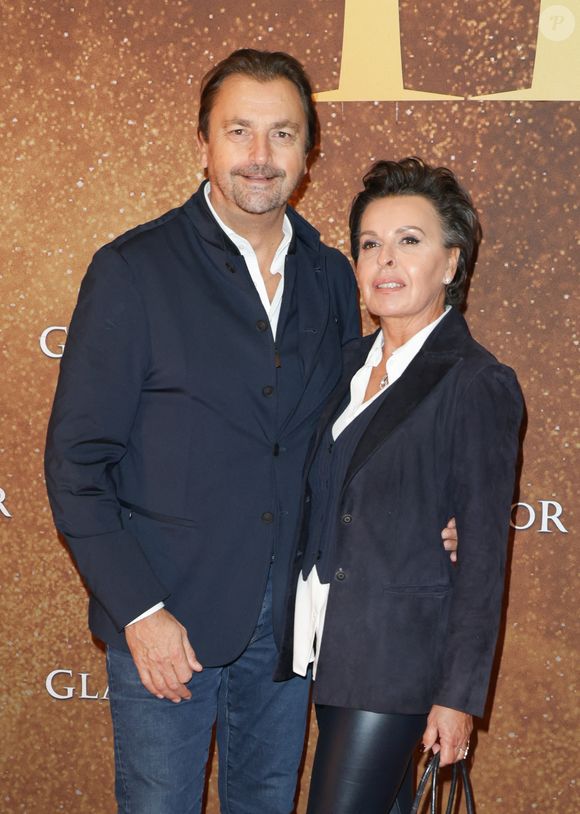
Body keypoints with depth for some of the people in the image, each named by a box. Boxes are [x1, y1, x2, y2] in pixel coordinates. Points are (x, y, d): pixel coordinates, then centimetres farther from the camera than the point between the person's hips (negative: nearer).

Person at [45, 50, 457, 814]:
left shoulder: (331, 277, 6)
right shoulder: (134, 270, -9)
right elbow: (77, 459, -10)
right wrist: (139, 610, -15)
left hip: (290, 613, 4)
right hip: (168, 616, -4)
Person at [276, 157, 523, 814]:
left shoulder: (477, 384, -12)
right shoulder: (354, 362, 9)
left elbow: (483, 556, -12)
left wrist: (459, 694, -12)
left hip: (398, 651, -7)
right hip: (330, 639, 7)